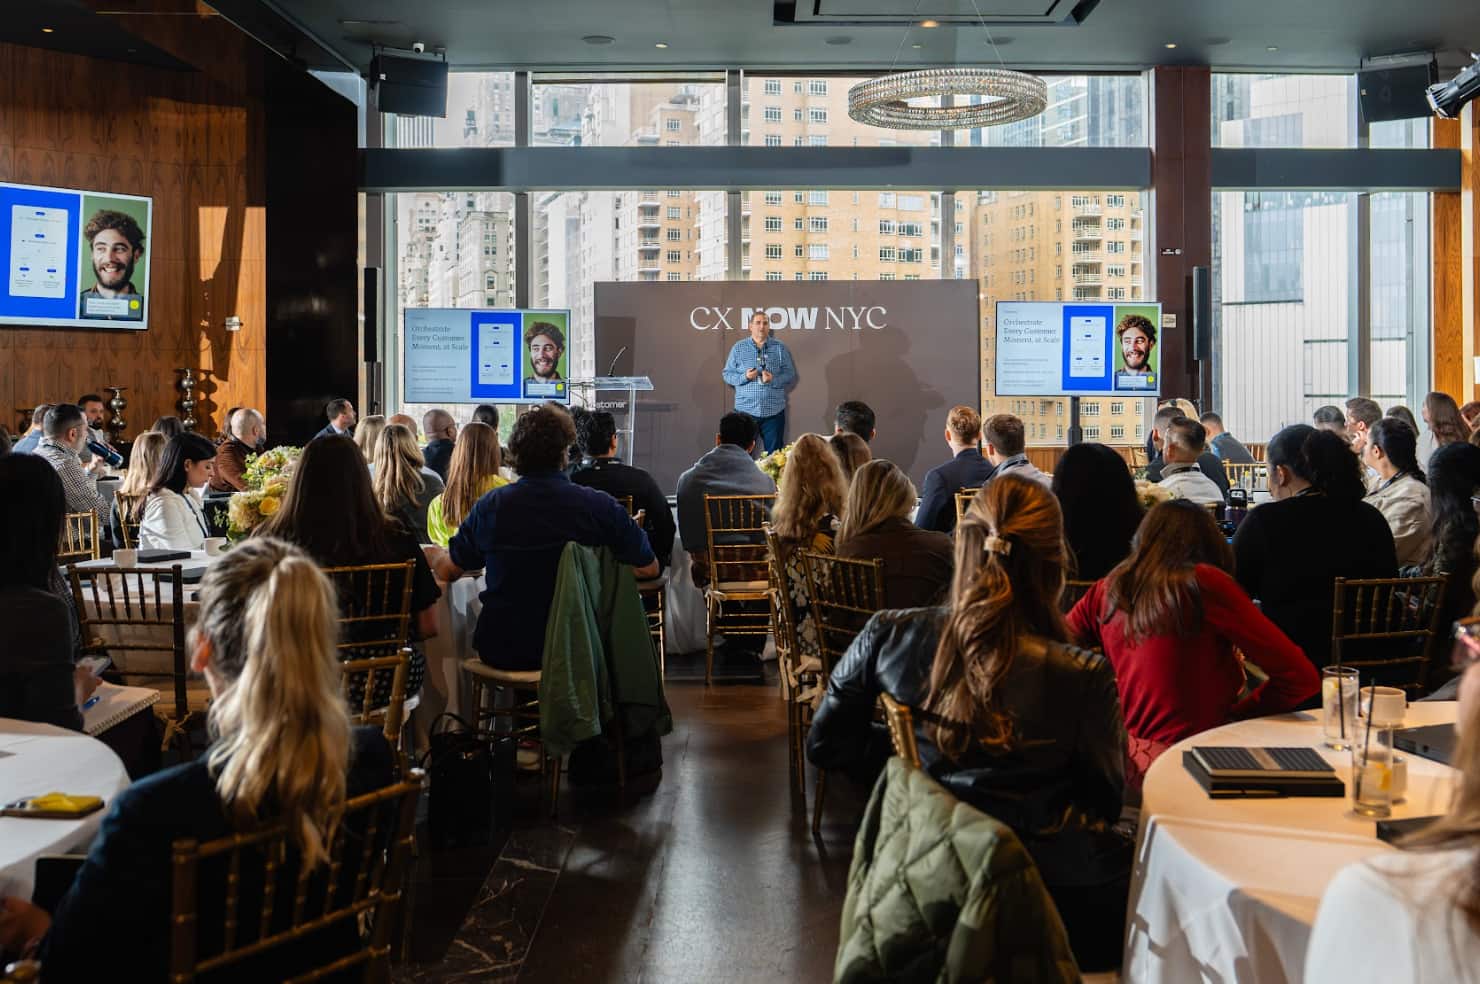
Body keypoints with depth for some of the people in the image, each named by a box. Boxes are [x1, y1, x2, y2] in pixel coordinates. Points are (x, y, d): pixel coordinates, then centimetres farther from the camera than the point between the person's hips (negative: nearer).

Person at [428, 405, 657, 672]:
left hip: (502, 652, 2)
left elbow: (447, 571, 5)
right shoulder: (602, 507, -11)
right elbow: (649, 569, -3)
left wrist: (435, 555, 30)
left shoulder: (490, 506, -8)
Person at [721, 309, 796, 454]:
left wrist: (774, 380, -15)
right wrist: (744, 377, -14)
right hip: (745, 409, 0)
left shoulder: (780, 348, 5)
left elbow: (790, 375, 4)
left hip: (774, 411, 0)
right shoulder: (738, 348, 6)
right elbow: (727, 374, 5)